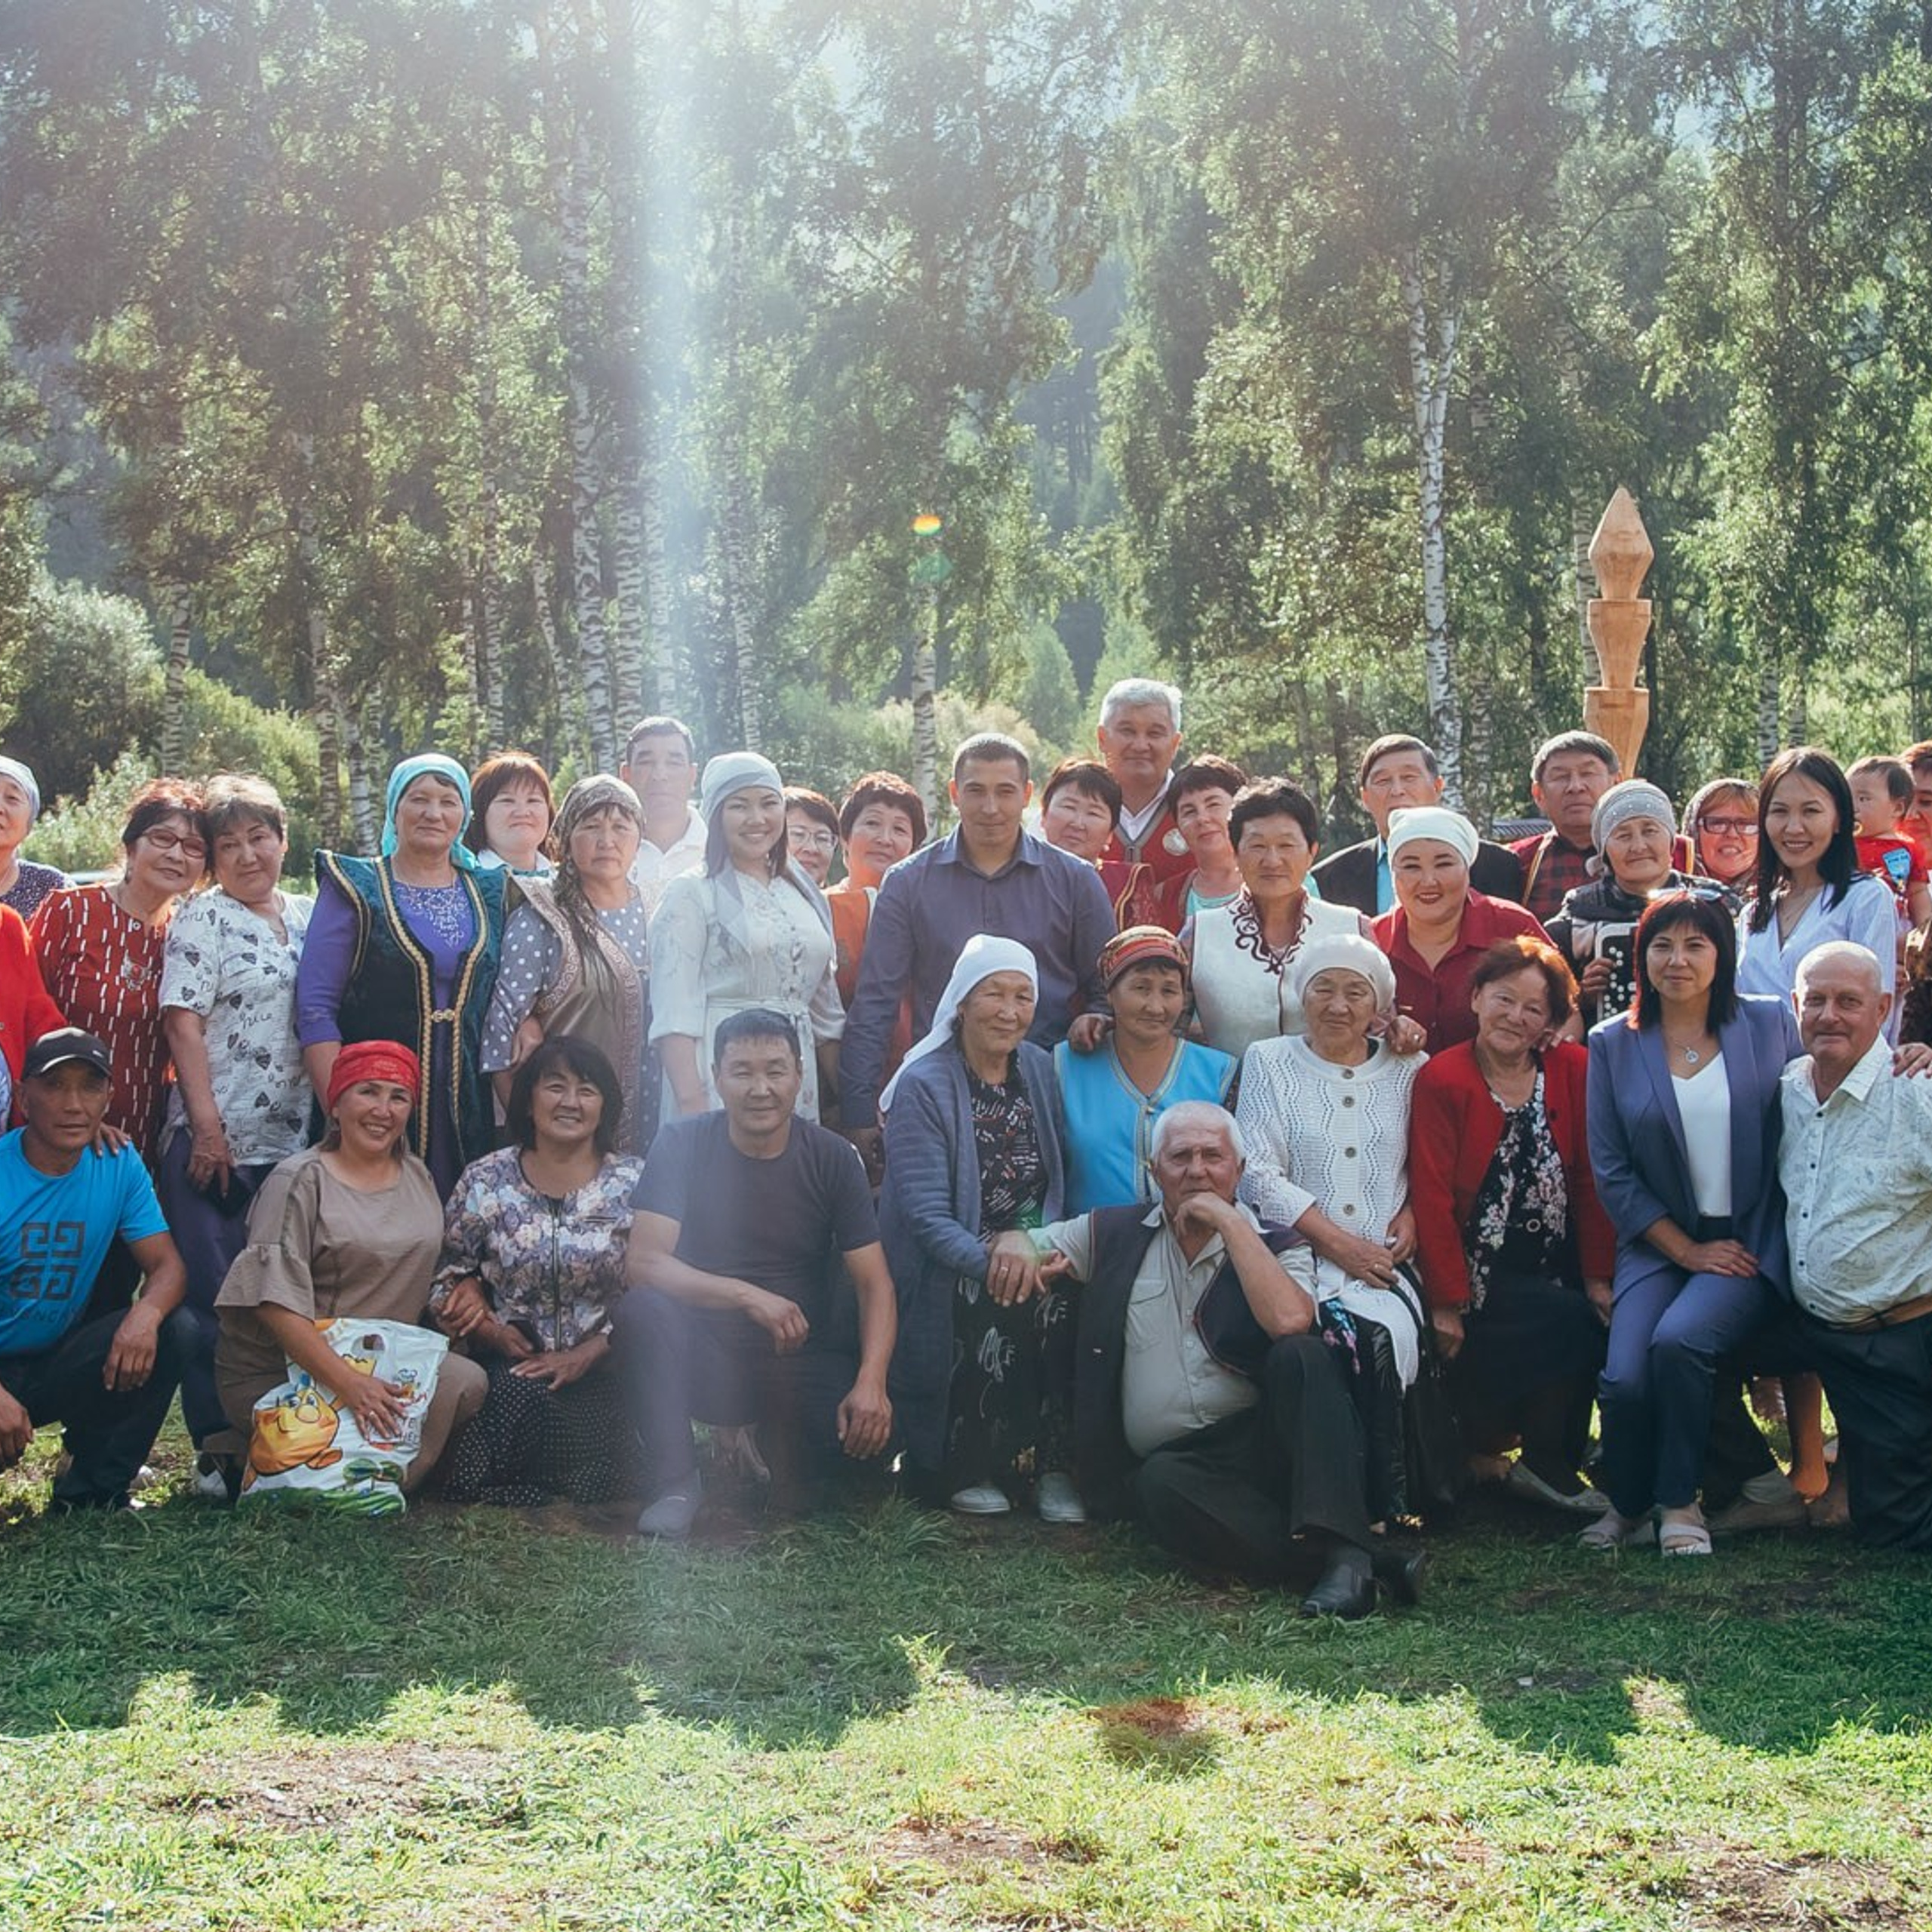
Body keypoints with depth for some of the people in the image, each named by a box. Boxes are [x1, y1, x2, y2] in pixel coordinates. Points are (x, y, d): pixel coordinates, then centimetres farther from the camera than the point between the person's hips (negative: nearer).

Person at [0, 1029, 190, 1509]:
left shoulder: (119, 1166, -1)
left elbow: (165, 1264, -4)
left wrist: (146, 1314, -30)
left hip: (57, 1361, 5)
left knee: (171, 1333, -19)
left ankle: (92, 1493, -5)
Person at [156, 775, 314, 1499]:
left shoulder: (309, 917, 13)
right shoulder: (203, 918, -1)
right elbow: (183, 1026, -8)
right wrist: (206, 1127, -14)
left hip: (292, 1141, 5)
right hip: (213, 1145, -5)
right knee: (213, 1298, -3)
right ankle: (216, 1451, 2)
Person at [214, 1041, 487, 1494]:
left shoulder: (418, 1178, 16)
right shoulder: (300, 1181, -6)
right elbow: (276, 1302, -17)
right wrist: (347, 1382, -26)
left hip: (387, 1362, 6)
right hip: (277, 1369, -6)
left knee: (467, 1382, -21)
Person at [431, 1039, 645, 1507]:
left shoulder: (634, 1183, 3)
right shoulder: (485, 1181, 6)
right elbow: (446, 1277, 9)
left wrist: (587, 1354, -12)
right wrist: (491, 1332, -9)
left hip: (599, 1367, -1)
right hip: (509, 1366, 2)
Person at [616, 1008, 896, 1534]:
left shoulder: (831, 1158, -2)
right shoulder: (682, 1145, -6)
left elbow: (874, 1283, -6)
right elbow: (643, 1263, -16)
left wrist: (871, 1381, -24)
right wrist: (748, 1296, -29)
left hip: (801, 1362, 1)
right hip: (705, 1357, -1)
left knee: (867, 1428, -29)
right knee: (641, 1308, -30)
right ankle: (675, 1484, -15)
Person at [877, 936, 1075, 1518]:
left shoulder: (1041, 1072, 10)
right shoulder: (923, 1086, -6)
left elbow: (1060, 1180, 7)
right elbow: (926, 1213, -14)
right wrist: (990, 1262, -31)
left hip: (1032, 1256, 4)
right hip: (948, 1272, -4)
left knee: (1058, 1303, -28)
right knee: (993, 1317, -33)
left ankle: (1053, 1465, -13)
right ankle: (966, 1470, -10)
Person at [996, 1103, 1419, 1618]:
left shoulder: (1272, 1245, 8)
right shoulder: (1115, 1234, 16)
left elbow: (1290, 1322, -14)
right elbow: (1018, 1242, 22)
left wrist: (1229, 1220, -9)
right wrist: (1015, 1248, -4)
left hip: (1260, 1440, 0)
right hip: (1166, 1457, 1)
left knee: (1301, 1357, -30)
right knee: (1162, 1486, -35)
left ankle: (1342, 1553, -39)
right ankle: (1342, 1564, -35)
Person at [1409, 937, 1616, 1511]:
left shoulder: (1573, 1071, 7)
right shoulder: (1443, 1081, -3)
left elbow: (1592, 1180, 5)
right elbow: (1432, 1196, -8)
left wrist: (1598, 1275, -3)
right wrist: (1446, 1304, -13)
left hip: (1555, 1266, 4)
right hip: (1482, 1271, -4)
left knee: (1600, 1320, -24)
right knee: (1572, 1324, -25)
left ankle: (1548, 1462, -2)